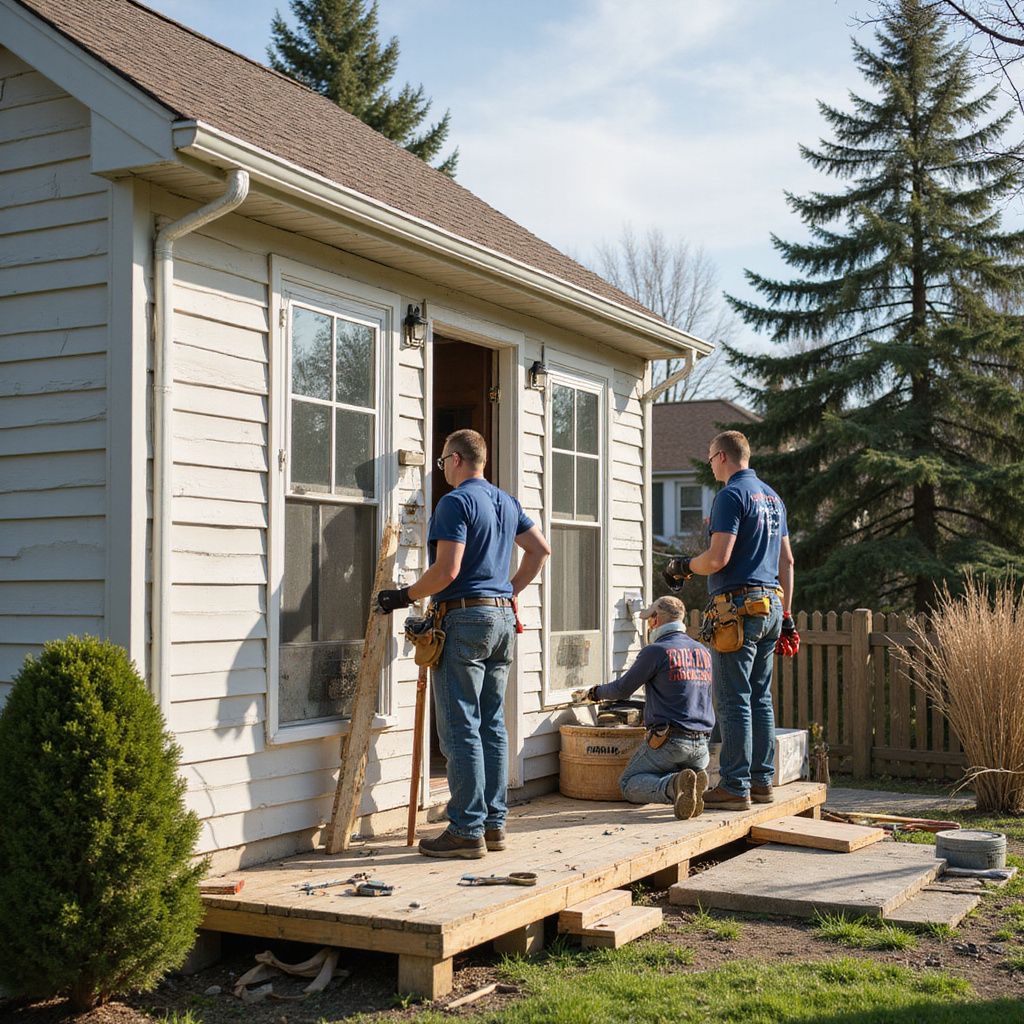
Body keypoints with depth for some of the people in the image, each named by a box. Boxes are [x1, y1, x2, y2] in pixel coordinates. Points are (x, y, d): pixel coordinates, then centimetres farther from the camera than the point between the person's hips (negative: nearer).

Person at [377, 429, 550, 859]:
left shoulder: (455, 502, -11)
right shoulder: (507, 502, 15)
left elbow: (447, 570, -19)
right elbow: (540, 549, 21)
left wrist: (404, 596, -7)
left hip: (465, 618, -8)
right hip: (503, 619, 8)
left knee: (461, 729, -5)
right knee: (493, 726, 12)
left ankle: (467, 830, -4)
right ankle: (493, 823, 16)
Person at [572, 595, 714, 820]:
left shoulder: (656, 651, -7)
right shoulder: (703, 652, 13)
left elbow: (621, 689, 1)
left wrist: (591, 693, 19)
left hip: (669, 741, -6)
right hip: (701, 744, 6)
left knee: (629, 783, 7)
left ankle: (674, 786, -22)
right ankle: (693, 784, -5)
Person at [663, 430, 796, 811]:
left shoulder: (732, 494, -10)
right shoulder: (771, 496, 18)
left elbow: (718, 558, -19)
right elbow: (787, 560, 19)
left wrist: (683, 566, 0)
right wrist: (786, 614, 23)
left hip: (739, 605, -9)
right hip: (770, 605, 9)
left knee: (734, 701, -5)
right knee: (760, 699, 13)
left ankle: (735, 787, -3)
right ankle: (762, 781, 17)